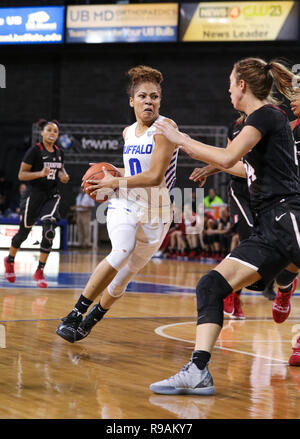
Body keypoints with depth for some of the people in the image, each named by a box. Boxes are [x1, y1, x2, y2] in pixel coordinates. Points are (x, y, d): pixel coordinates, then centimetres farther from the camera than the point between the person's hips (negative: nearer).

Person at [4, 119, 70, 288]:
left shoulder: (59, 152, 6)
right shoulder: (35, 151, -11)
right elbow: (21, 174, -13)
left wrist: (63, 175, 2)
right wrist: (41, 173, -27)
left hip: (52, 196, 4)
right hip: (34, 195, -4)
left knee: (49, 231, -17)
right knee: (24, 232, 11)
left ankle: (40, 271, -9)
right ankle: (10, 261, 39)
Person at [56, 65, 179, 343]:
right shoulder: (128, 133, 7)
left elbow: (155, 176, -21)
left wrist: (115, 182, -13)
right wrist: (110, 173, 5)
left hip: (156, 213, -2)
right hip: (125, 205, 2)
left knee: (124, 276, 7)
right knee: (121, 253, -28)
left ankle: (91, 320, 32)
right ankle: (74, 315, -22)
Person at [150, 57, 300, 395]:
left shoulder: (266, 114, -6)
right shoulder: (260, 119, 22)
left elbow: (228, 157, -18)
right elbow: (249, 169, 40)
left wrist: (182, 140, -5)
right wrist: (202, 157, 48)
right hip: (268, 227, 11)